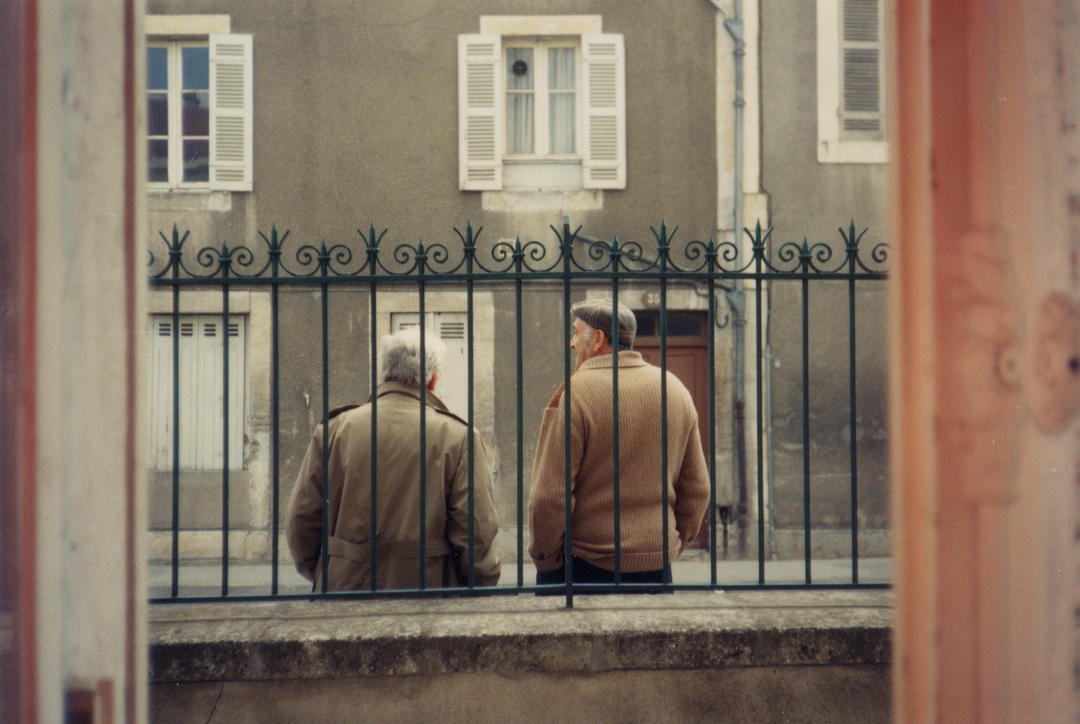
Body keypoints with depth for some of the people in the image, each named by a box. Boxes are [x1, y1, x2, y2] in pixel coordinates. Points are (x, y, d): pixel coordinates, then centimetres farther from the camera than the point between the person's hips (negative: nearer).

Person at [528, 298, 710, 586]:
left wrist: (544, 559, -2)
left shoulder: (574, 393, -13)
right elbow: (697, 489, 10)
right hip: (657, 565, 6)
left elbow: (549, 495, -14)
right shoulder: (675, 389, 6)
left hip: (584, 564, -5)